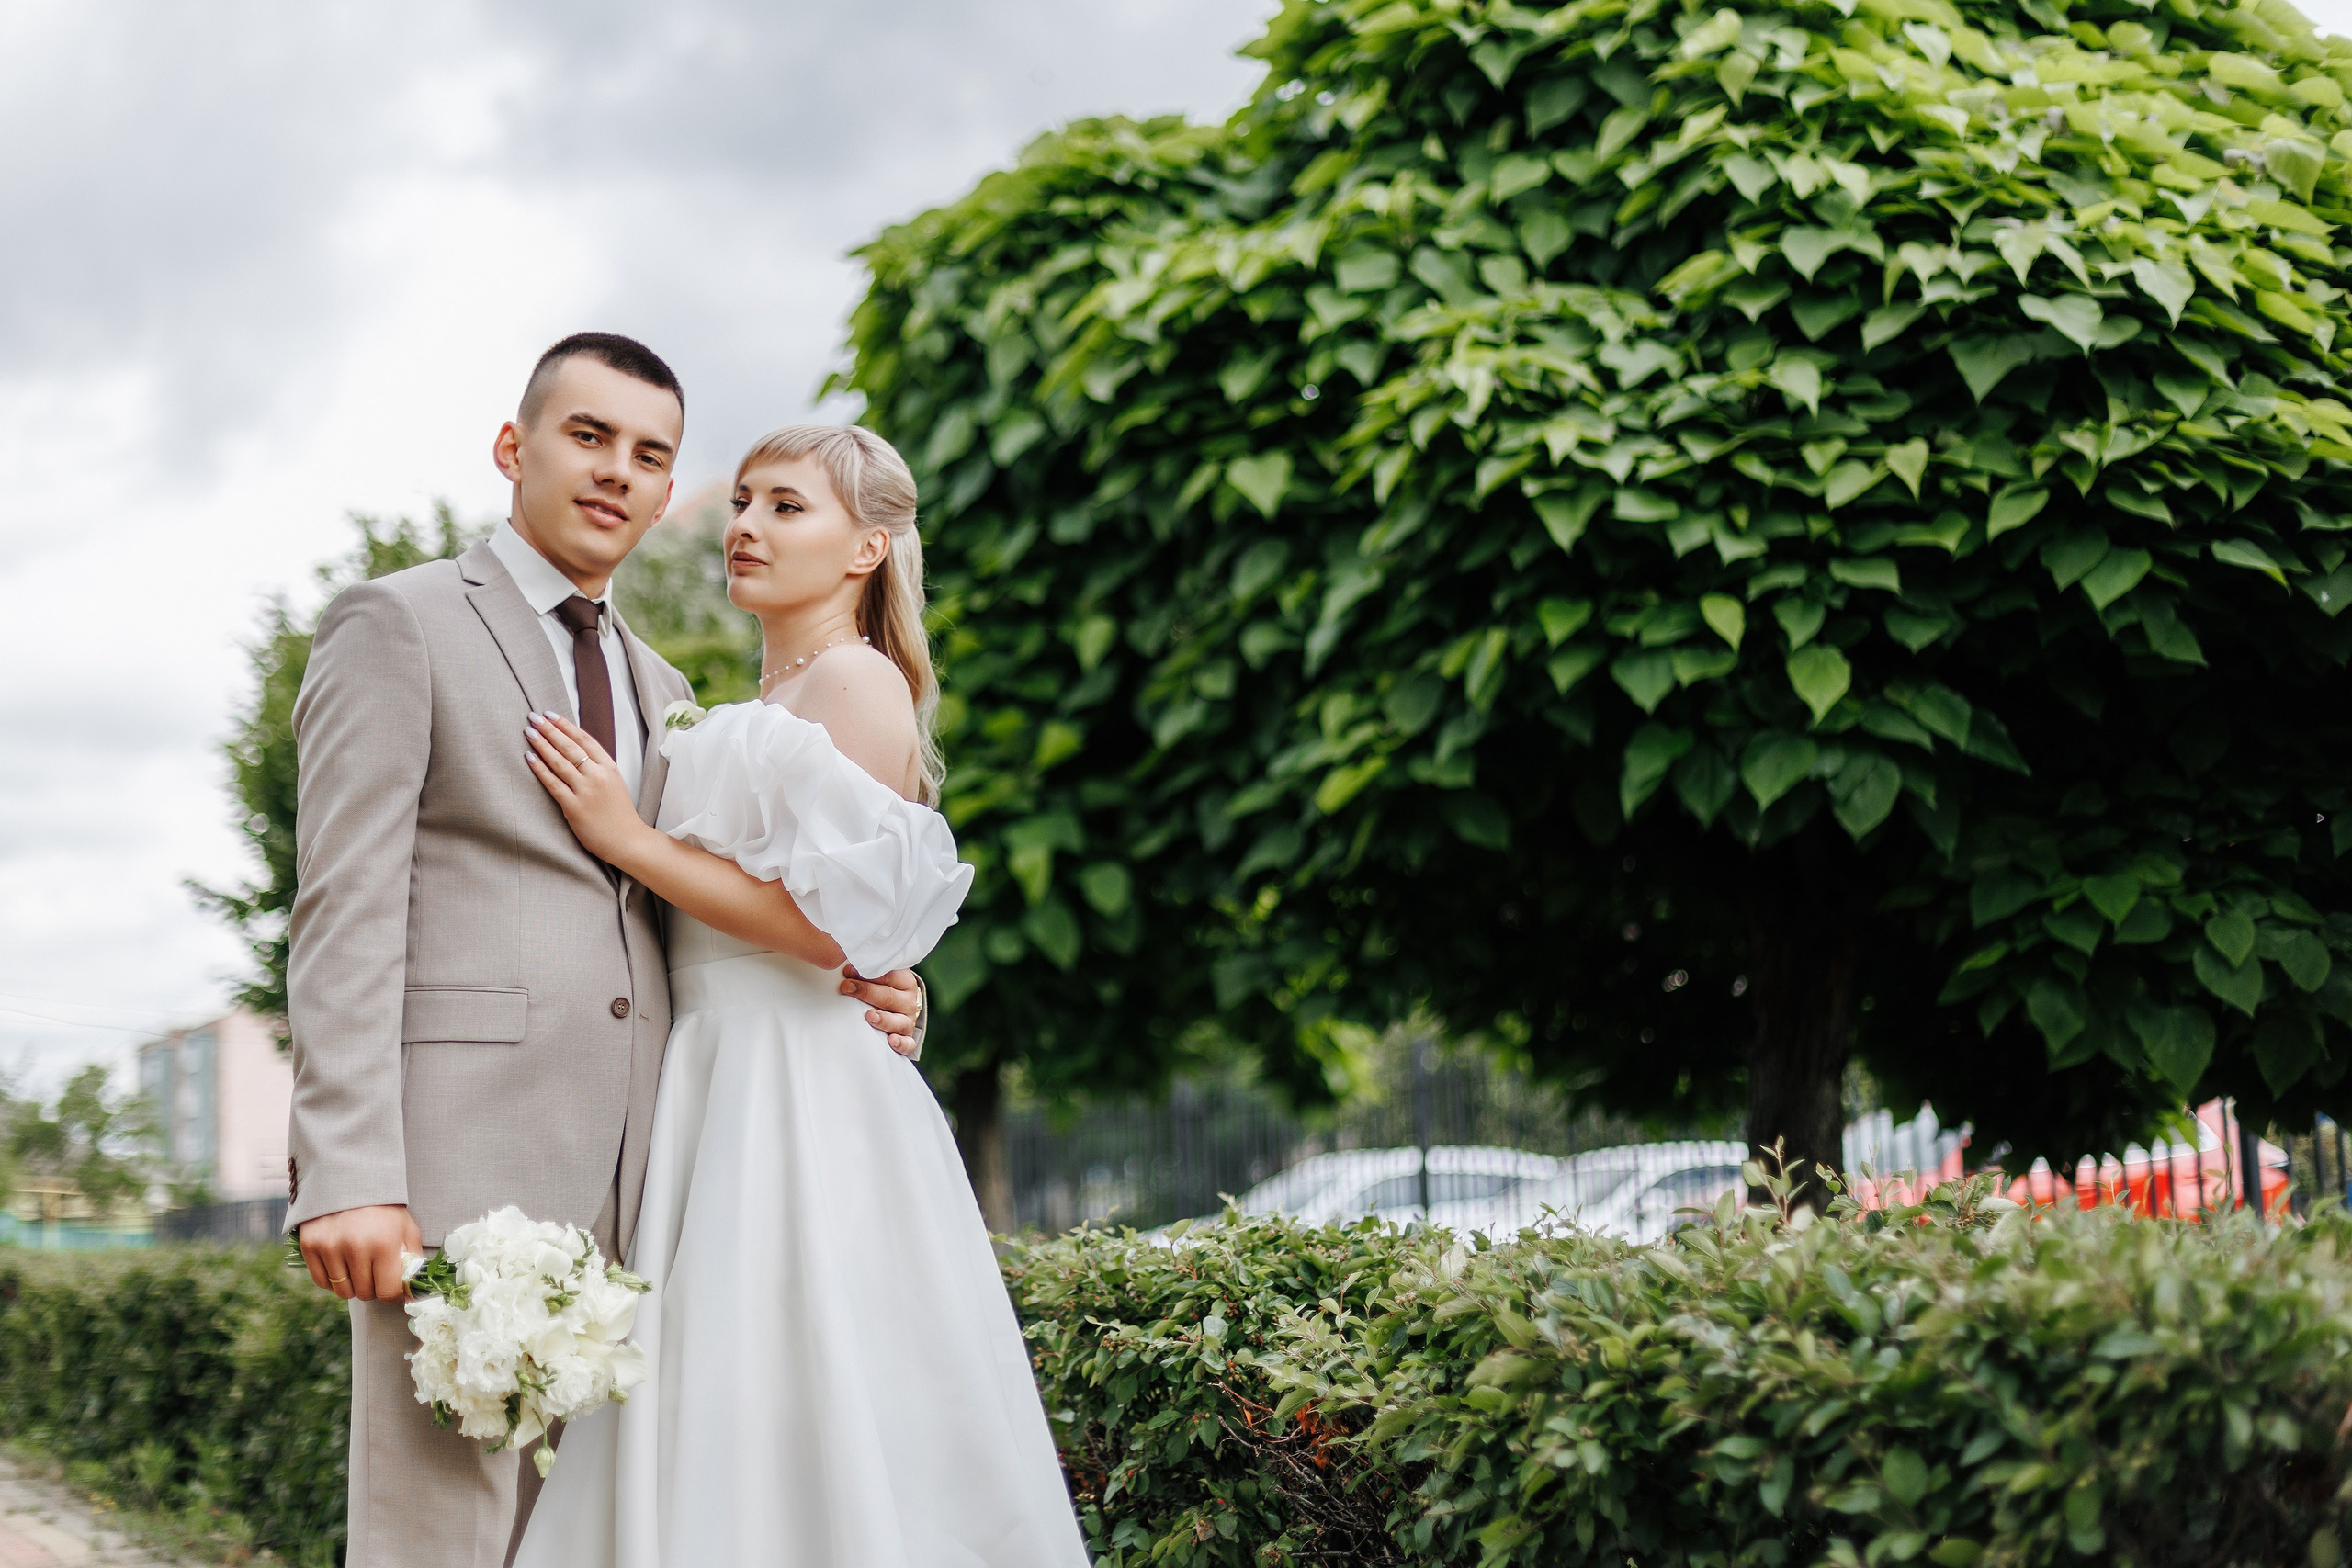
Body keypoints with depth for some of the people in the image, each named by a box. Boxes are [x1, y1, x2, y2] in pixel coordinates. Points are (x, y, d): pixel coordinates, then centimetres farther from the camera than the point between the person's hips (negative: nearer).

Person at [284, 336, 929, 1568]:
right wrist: (346, 1176, -17)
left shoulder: (662, 694, 24)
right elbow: (346, 914, -7)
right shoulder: (398, 624, 2)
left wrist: (854, 1006, 4)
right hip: (461, 1153, -7)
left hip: (627, 1175, 7)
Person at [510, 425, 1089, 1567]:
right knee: (710, 1437, 6)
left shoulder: (858, 683, -6)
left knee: (804, 1441, -10)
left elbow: (831, 922, -16)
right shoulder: (756, 716, 22)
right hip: (725, 1088, 9)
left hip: (803, 1093, -9)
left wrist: (629, 838, -11)